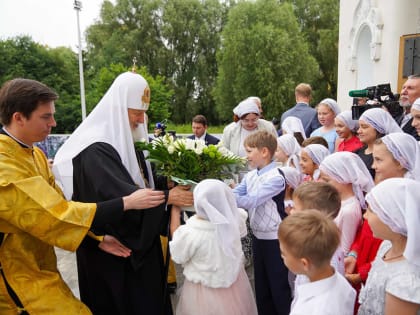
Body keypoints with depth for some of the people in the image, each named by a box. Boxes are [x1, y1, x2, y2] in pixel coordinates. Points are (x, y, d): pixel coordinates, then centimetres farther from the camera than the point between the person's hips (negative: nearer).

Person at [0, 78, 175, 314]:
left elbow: (56, 207, 2)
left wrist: (97, 237, -8)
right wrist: (127, 202, -25)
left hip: (37, 266, 8)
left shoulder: (34, 154, 3)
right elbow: (56, 215, -28)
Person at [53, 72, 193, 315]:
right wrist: (167, 197, -25)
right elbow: (118, 194, -30)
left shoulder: (130, 142, 5)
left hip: (140, 238, 8)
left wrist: (169, 182, -8)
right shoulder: (96, 150, -22)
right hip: (113, 245, -8)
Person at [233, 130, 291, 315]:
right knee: (261, 284, 21)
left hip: (275, 238, -7)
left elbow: (251, 201, -28)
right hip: (257, 236, 7)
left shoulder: (275, 177, -21)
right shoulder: (250, 176, 3)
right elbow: (234, 194, -3)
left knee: (278, 285, 9)